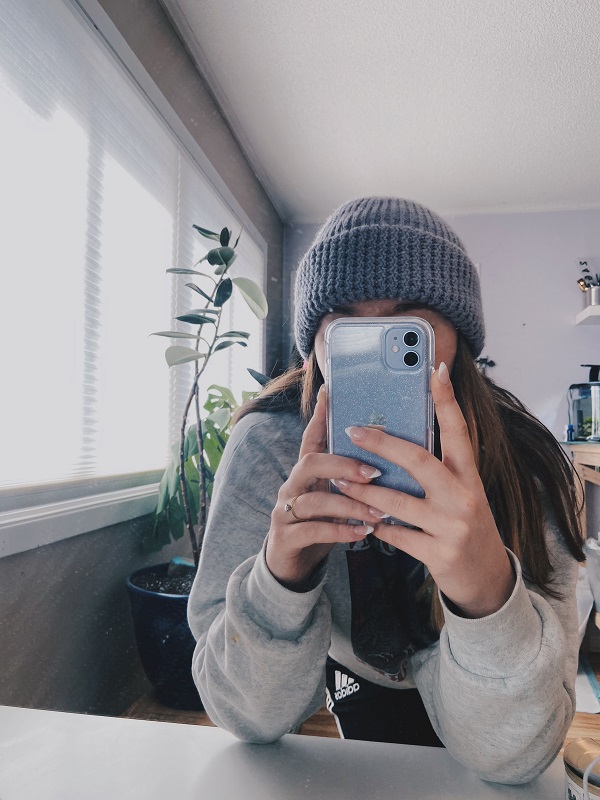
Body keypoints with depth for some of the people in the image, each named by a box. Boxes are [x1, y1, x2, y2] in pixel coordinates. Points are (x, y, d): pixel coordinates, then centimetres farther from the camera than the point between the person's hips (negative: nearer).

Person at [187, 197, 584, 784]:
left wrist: (489, 590, -55)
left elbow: (509, 757, -35)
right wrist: (280, 575, -51)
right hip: (358, 677, 0)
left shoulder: (523, 466, -36)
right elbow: (249, 719, -32)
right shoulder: (267, 444, -35)